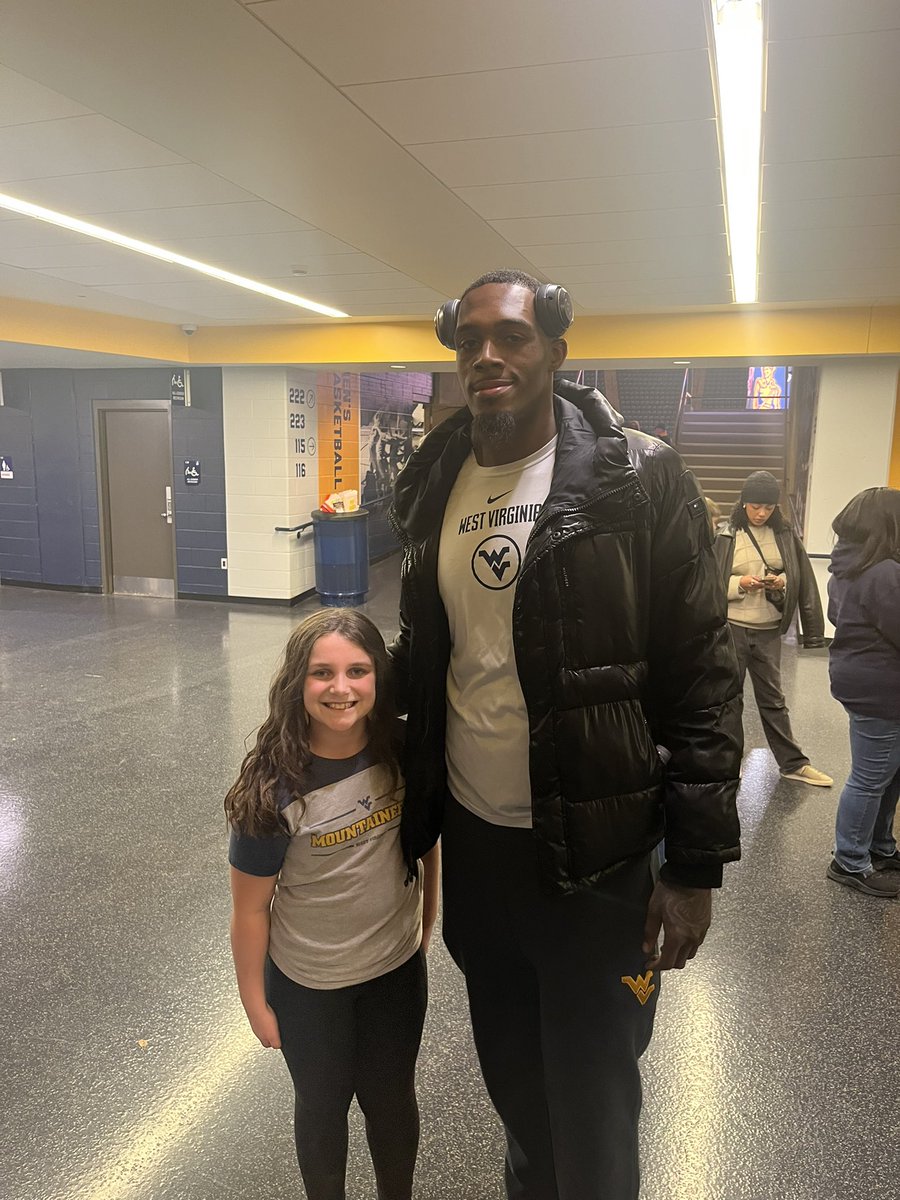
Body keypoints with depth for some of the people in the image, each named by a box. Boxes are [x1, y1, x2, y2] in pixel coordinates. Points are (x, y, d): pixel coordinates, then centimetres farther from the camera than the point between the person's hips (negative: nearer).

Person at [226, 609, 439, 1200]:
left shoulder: (403, 752, -17)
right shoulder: (275, 787, -26)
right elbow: (251, 907, -14)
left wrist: (428, 918, 6)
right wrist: (255, 1001, -6)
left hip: (397, 965, 3)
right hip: (309, 985, -2)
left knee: (391, 1099, 22)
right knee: (323, 1105, 22)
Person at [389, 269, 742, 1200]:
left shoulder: (637, 481, -12)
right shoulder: (432, 486, 4)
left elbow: (700, 678, -11)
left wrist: (695, 865, -11)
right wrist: (412, 804, 13)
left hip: (594, 851, -5)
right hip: (470, 839, 5)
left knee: (590, 1100, 14)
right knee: (510, 1076, 26)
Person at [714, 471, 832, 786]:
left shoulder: (785, 535, 3)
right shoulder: (726, 536, -7)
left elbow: (800, 581, 8)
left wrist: (783, 583, -13)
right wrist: (740, 584, -20)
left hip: (769, 630, 3)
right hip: (731, 628, -3)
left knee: (773, 698, 14)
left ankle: (793, 763, 24)